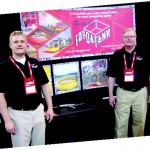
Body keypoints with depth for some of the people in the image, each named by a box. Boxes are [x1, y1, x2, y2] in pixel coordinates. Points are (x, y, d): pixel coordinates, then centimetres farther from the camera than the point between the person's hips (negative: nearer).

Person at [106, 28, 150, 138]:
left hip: (140, 92, 1)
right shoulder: (117, 55, -1)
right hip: (123, 93, 0)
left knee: (140, 121, 12)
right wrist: (111, 95, 0)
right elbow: (111, 76, 3)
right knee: (121, 122, 5)